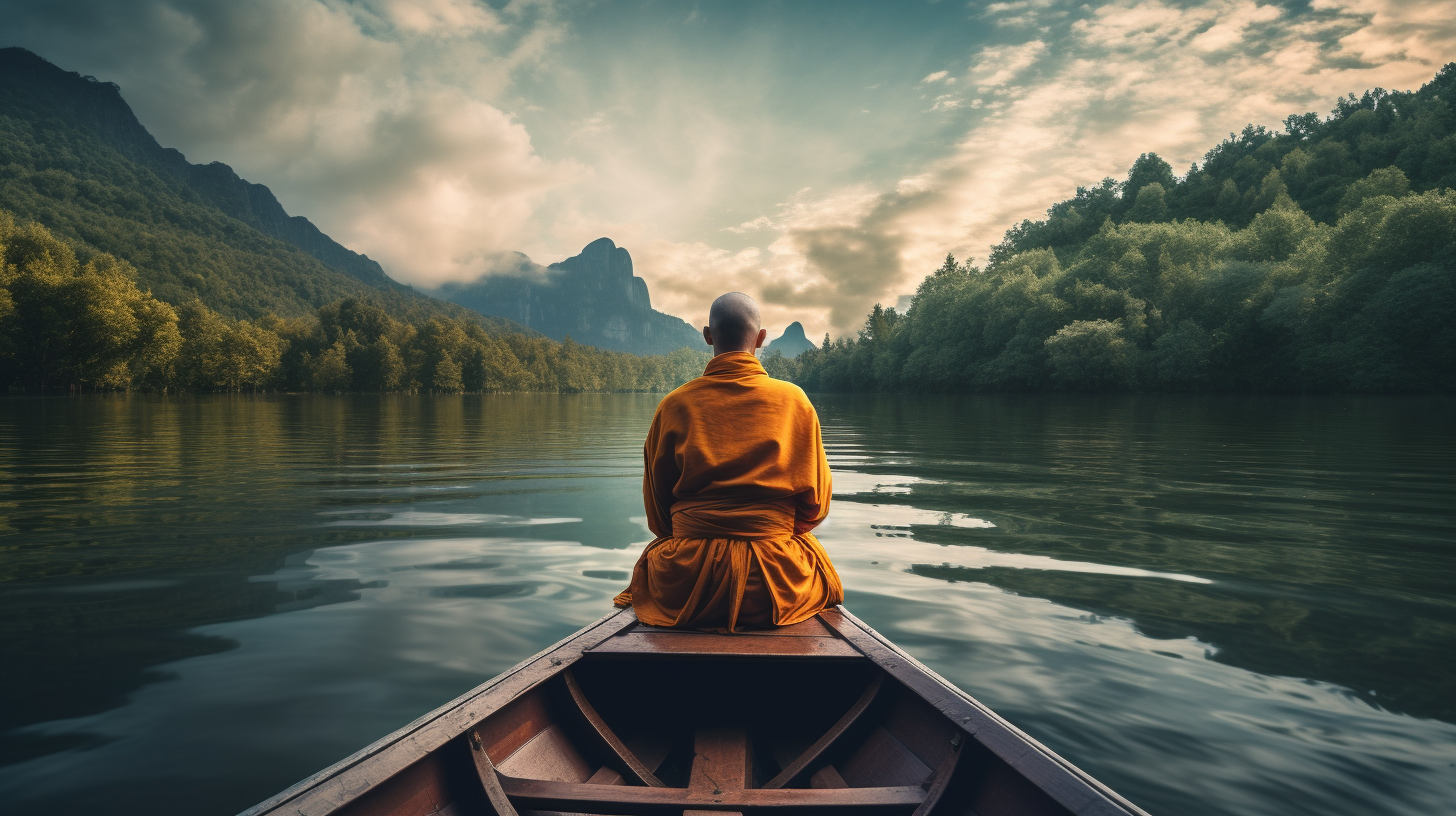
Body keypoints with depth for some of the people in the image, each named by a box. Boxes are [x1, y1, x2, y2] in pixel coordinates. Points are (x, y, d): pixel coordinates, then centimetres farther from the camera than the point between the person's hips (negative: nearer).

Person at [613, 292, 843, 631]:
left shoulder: (675, 405, -3)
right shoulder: (793, 400, -3)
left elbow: (656, 507, 6)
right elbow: (814, 504, 4)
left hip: (684, 587, 0)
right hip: (777, 588, 0)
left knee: (650, 561, 34)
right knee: (816, 559, 34)